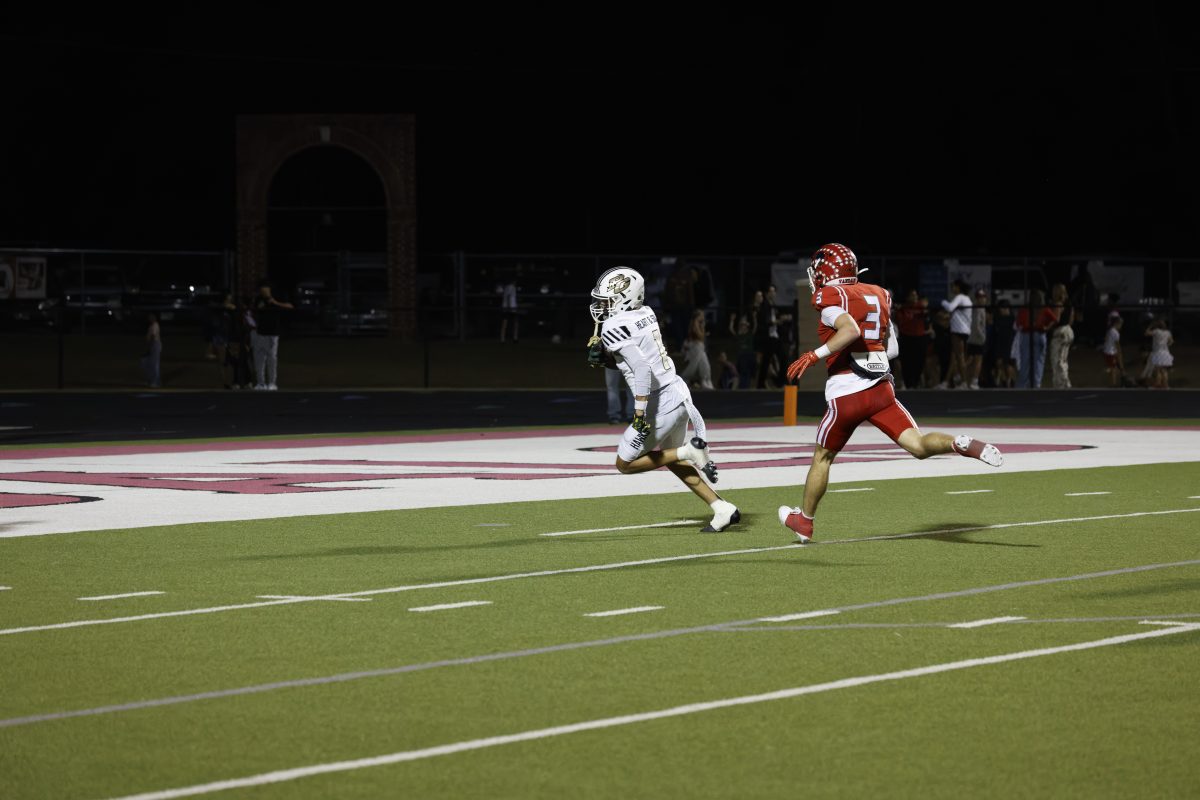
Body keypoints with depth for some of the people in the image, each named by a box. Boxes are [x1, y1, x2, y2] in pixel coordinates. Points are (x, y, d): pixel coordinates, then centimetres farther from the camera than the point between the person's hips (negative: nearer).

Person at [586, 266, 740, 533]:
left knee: (625, 464, 9)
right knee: (674, 462, 27)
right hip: (678, 393, 9)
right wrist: (602, 355, 5)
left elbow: (642, 369, -29)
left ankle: (689, 453, -1)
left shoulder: (615, 328, -17)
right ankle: (724, 510, 21)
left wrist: (640, 415, -28)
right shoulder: (644, 314, 9)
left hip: (660, 403, -9)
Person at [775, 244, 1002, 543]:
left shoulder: (830, 298, -8)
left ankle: (804, 520, 29)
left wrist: (814, 356, -21)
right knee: (918, 445, -4)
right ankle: (960, 444, -34)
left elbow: (850, 330, -26)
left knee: (822, 457, 15)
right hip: (881, 389, 5)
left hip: (846, 394, -5)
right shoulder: (877, 295, 14)